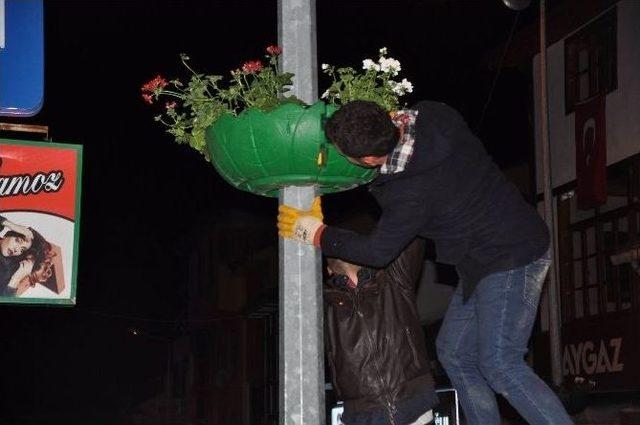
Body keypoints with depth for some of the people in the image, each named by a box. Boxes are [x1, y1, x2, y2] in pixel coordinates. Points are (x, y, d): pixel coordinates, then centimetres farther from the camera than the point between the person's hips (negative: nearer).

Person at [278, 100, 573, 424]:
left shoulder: (412, 194, -30)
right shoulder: (433, 115, -11)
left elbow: (377, 252, -12)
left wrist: (315, 233, -1)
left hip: (509, 260, -10)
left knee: (500, 366, -12)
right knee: (454, 353, 11)